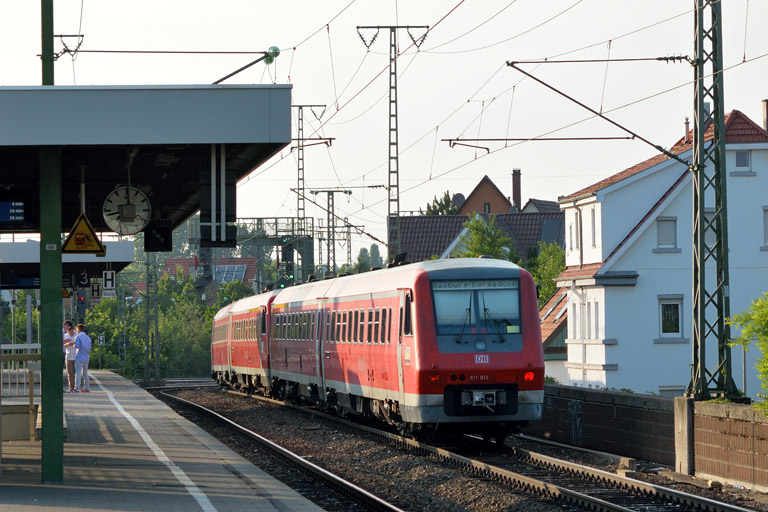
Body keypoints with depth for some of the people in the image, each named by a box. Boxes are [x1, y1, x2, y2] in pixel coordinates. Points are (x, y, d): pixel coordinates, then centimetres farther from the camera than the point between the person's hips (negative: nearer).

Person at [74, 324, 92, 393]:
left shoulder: (78, 337, -7)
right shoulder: (88, 338, 13)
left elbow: (77, 346, -19)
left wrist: (74, 345, 2)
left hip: (79, 358, -7)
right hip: (86, 358, 7)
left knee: (78, 373, -9)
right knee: (85, 373, 15)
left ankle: (77, 388, -16)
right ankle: (87, 388, 16)